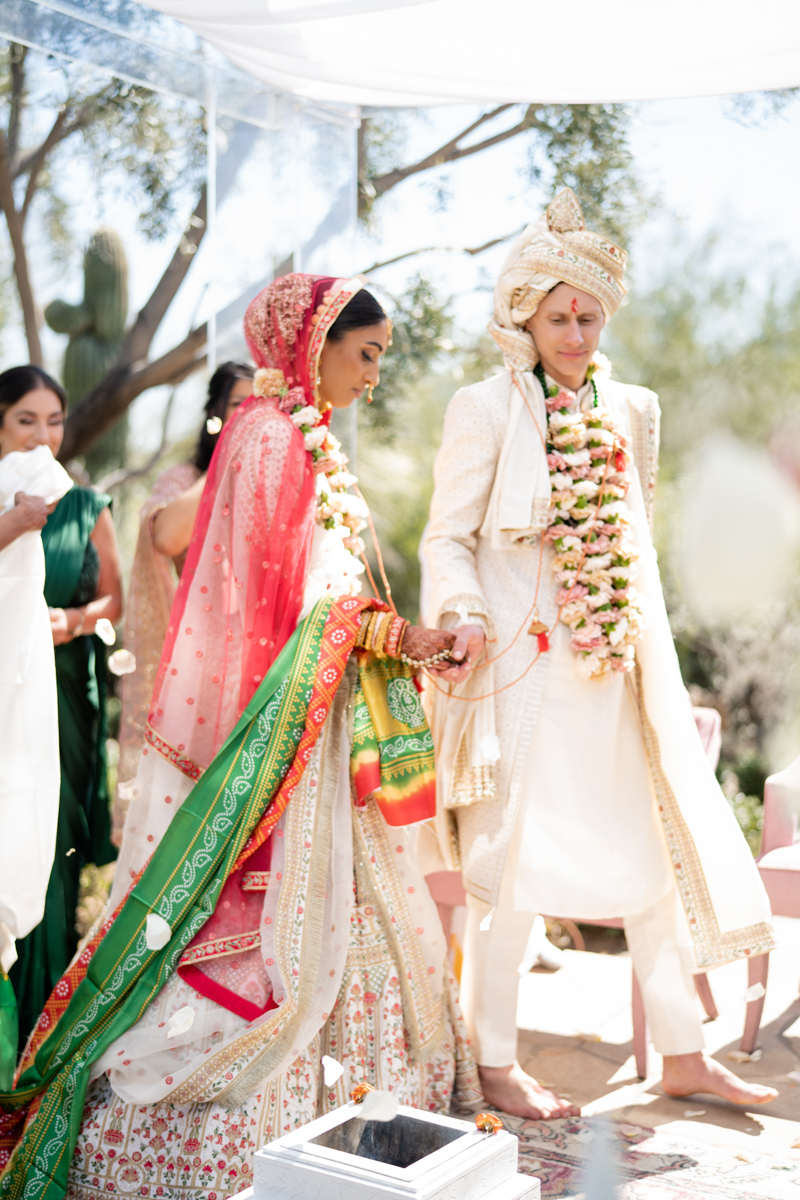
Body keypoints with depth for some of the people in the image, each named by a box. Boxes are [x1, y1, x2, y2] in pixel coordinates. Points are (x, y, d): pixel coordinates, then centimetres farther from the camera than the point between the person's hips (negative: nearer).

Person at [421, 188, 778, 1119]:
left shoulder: (631, 409, 12)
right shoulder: (485, 410, -4)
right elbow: (447, 538, -5)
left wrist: (646, 644, 17)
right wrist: (467, 618, -21)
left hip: (614, 667, 6)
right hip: (519, 667, -5)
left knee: (656, 849, 9)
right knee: (512, 864, 0)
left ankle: (681, 1054, 22)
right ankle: (495, 1064, 15)